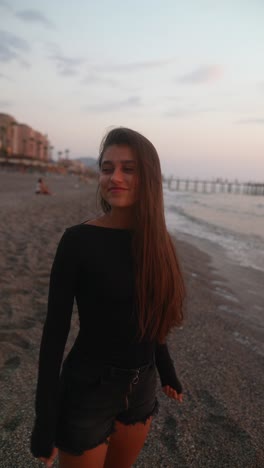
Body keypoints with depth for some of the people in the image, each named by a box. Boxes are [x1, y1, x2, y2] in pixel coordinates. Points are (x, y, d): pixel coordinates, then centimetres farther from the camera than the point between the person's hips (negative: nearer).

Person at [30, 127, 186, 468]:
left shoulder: (156, 240, -3)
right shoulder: (78, 240, -18)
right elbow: (55, 331, -15)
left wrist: (166, 371, 17)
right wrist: (45, 420, -13)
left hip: (141, 387, 5)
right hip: (88, 389, -5)